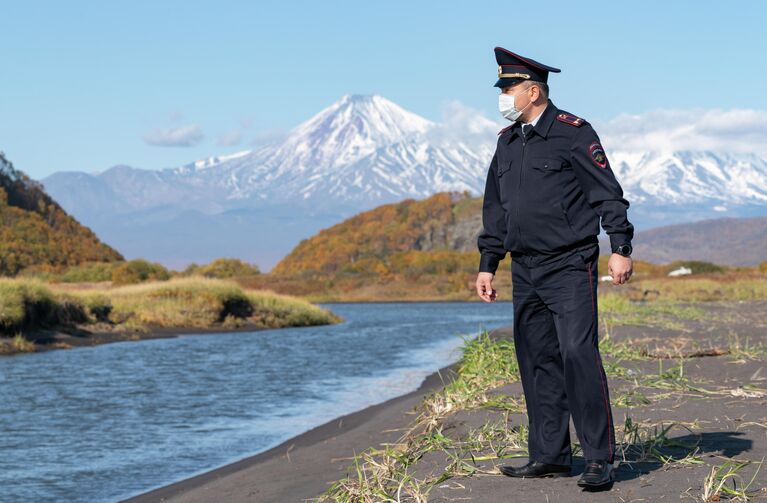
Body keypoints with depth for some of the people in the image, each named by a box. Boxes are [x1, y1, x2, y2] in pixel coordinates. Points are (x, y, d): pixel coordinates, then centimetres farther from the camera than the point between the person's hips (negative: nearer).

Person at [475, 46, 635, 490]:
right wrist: (488, 264, 19)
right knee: (537, 360, 7)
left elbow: (608, 194, -7)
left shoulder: (572, 133, -6)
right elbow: (495, 209, 22)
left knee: (578, 355, -14)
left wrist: (621, 249, -13)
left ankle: (600, 458, -9)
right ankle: (550, 455, 14)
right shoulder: (507, 142, 15)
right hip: (525, 270, 7)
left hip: (570, 266, -7)